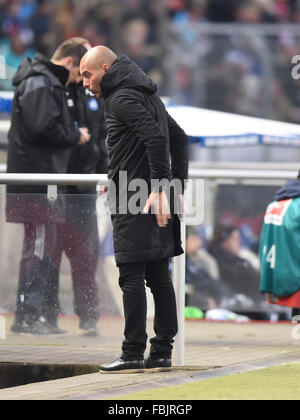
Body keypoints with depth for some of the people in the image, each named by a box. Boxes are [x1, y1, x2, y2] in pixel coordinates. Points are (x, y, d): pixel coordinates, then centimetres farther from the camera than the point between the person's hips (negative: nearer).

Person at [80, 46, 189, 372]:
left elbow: (156, 138, -24)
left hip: (136, 201, -10)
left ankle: (133, 354, -8)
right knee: (159, 277, 10)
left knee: (131, 277, -8)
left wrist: (160, 189, -26)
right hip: (156, 202, 10)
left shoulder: (121, 99, -11)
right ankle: (163, 352, 12)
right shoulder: (147, 94, 20)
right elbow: (179, 137, 24)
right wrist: (177, 187, 21)